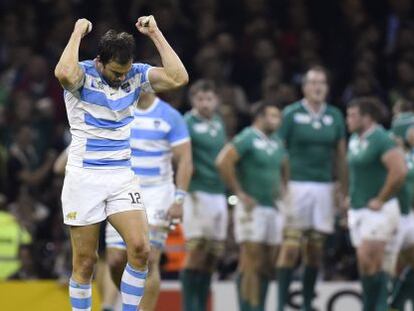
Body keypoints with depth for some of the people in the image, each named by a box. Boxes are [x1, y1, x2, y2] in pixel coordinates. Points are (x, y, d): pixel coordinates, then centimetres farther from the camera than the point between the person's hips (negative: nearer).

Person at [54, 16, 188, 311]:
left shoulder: (136, 75, 3)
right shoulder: (84, 74, -10)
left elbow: (178, 78, -11)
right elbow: (64, 73, -34)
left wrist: (155, 33, -9)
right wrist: (78, 32, -21)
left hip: (122, 176, 3)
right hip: (84, 176, -3)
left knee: (140, 249, -13)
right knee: (85, 261, 0)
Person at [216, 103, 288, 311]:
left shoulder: (277, 143, 15)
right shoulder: (247, 139, -9)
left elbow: (284, 167, 33)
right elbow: (223, 161, -20)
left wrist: (283, 189, 17)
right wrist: (239, 193, -17)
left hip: (274, 208, 8)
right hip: (252, 208, -8)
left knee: (267, 265, 8)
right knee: (251, 264, -10)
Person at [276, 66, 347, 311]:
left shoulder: (334, 116, 10)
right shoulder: (291, 114, -2)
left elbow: (341, 155, 15)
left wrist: (344, 192, 12)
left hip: (324, 187, 4)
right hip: (296, 185, -4)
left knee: (316, 249, 6)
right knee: (291, 247, -9)